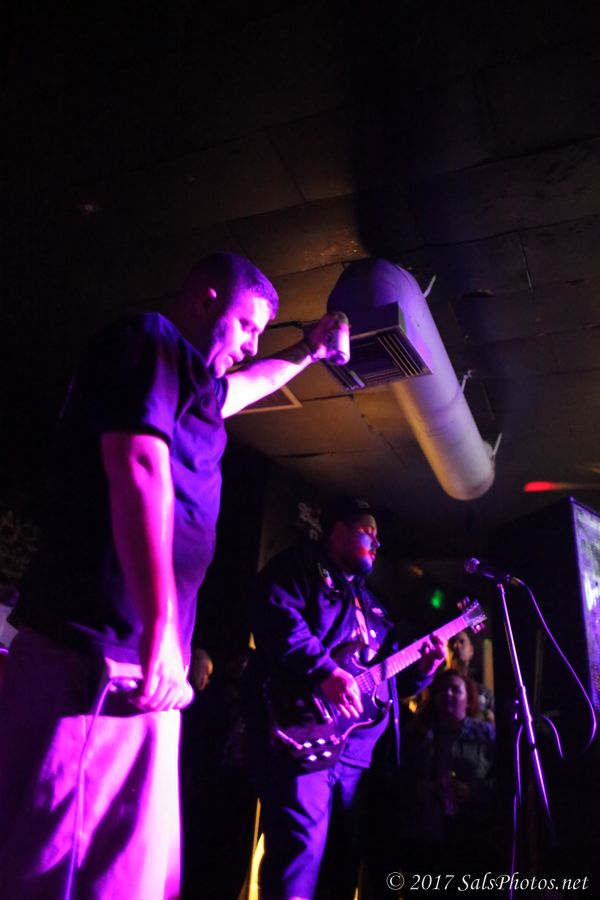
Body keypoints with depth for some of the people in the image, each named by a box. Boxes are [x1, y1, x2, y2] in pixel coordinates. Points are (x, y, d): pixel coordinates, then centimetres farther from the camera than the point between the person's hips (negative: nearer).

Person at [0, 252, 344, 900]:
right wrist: (161, 628, -24)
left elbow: (244, 385, 49)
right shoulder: (146, 340, -3)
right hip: (100, 656, -10)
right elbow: (139, 470, -19)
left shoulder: (188, 379, 27)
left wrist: (305, 353, 59)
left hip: (139, 666, 10)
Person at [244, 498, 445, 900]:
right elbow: (279, 620, -18)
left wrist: (422, 668, 10)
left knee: (343, 857, 13)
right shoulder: (299, 566, 2)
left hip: (356, 750, 9)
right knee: (301, 846, -17)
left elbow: (385, 678, 28)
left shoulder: (370, 603, 27)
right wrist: (325, 671, -26)